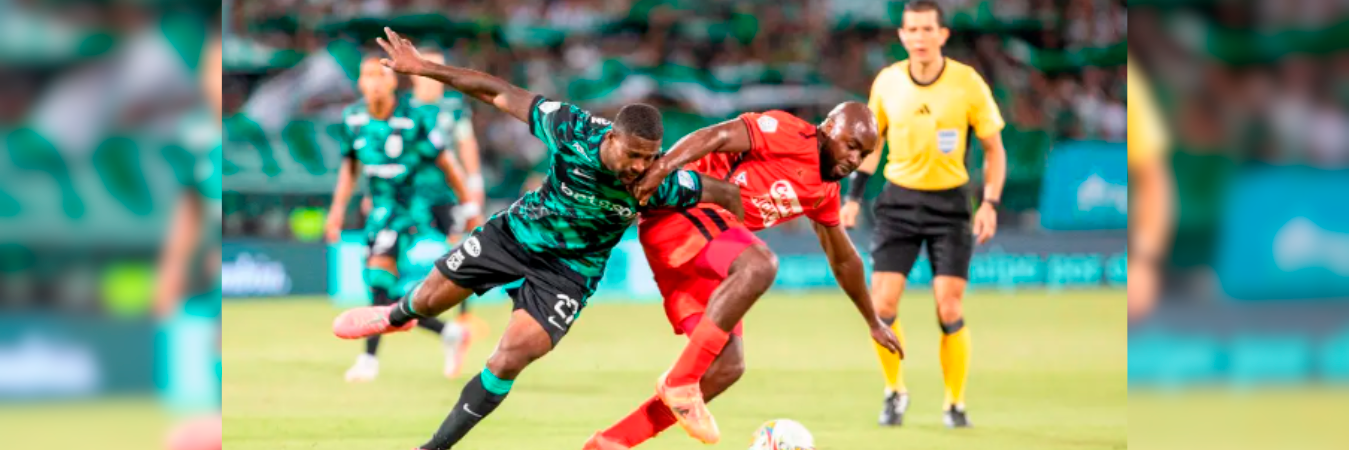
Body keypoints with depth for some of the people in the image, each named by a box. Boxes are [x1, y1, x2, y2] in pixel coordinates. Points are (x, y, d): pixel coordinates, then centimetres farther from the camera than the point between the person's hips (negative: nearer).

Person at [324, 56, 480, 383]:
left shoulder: (415, 120, -14)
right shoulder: (353, 119, 0)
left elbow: (445, 164, -5)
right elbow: (350, 165, 14)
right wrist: (338, 207, 4)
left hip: (410, 206, -6)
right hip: (380, 207, 6)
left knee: (379, 271, -24)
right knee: (388, 298, 4)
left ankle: (370, 357, -23)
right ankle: (448, 334, 24)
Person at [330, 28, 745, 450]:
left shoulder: (659, 182, -32)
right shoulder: (571, 129, -31)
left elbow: (726, 193, -19)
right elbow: (500, 93, -21)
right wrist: (422, 67, -20)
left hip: (569, 271, -2)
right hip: (519, 231, 2)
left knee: (509, 360, -16)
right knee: (430, 298, 17)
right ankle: (396, 316, 58)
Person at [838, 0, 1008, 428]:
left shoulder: (967, 83, -9)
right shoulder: (887, 82, -2)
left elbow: (994, 148, 0)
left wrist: (990, 203, -11)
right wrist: (854, 196, 8)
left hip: (949, 203, -2)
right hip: (898, 199, 2)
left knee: (949, 310, -7)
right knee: (882, 305, -7)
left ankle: (955, 404, 11)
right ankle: (895, 391, 16)